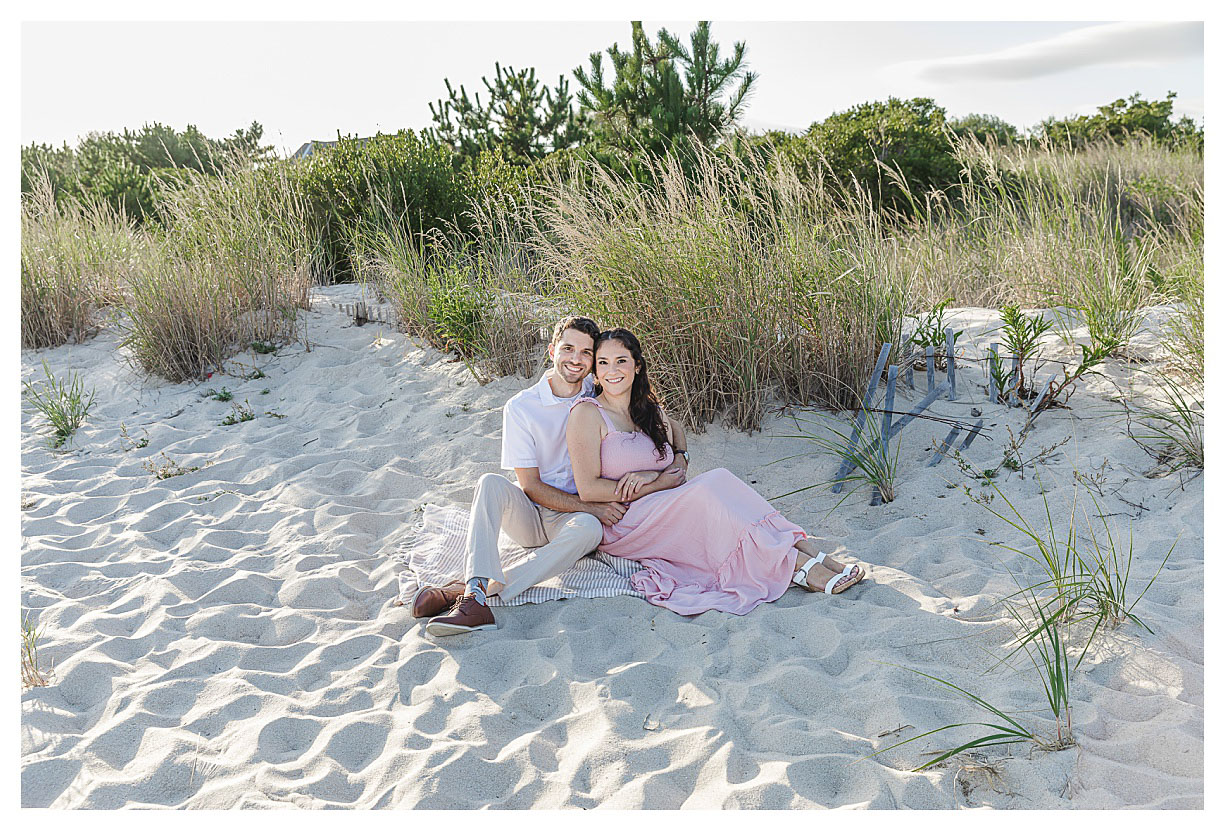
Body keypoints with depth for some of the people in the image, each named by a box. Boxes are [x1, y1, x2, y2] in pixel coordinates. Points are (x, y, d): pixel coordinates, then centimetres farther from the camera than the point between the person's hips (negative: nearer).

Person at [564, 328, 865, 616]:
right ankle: (800, 567, -34)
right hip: (618, 527, -6)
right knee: (711, 488, -27)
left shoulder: (649, 410, 12)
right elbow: (588, 489, -15)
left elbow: (677, 463, 11)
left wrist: (653, 475, -13)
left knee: (719, 479, -22)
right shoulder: (587, 413, -8)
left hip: (660, 514, 6)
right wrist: (659, 484, -13)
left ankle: (810, 553, -32)